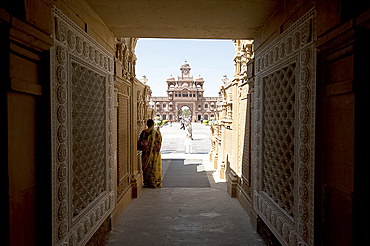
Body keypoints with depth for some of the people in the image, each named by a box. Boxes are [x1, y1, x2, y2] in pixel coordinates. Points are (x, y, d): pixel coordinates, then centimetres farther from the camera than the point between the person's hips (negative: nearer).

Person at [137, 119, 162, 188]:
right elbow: (160, 140, -1)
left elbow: (140, 142, 0)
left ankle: (146, 183, 22)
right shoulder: (156, 132, -13)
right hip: (155, 152, -3)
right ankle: (155, 183, 10)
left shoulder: (143, 132, -3)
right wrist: (159, 132, 11)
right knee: (155, 168, 6)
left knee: (146, 167, 14)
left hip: (146, 153, 4)